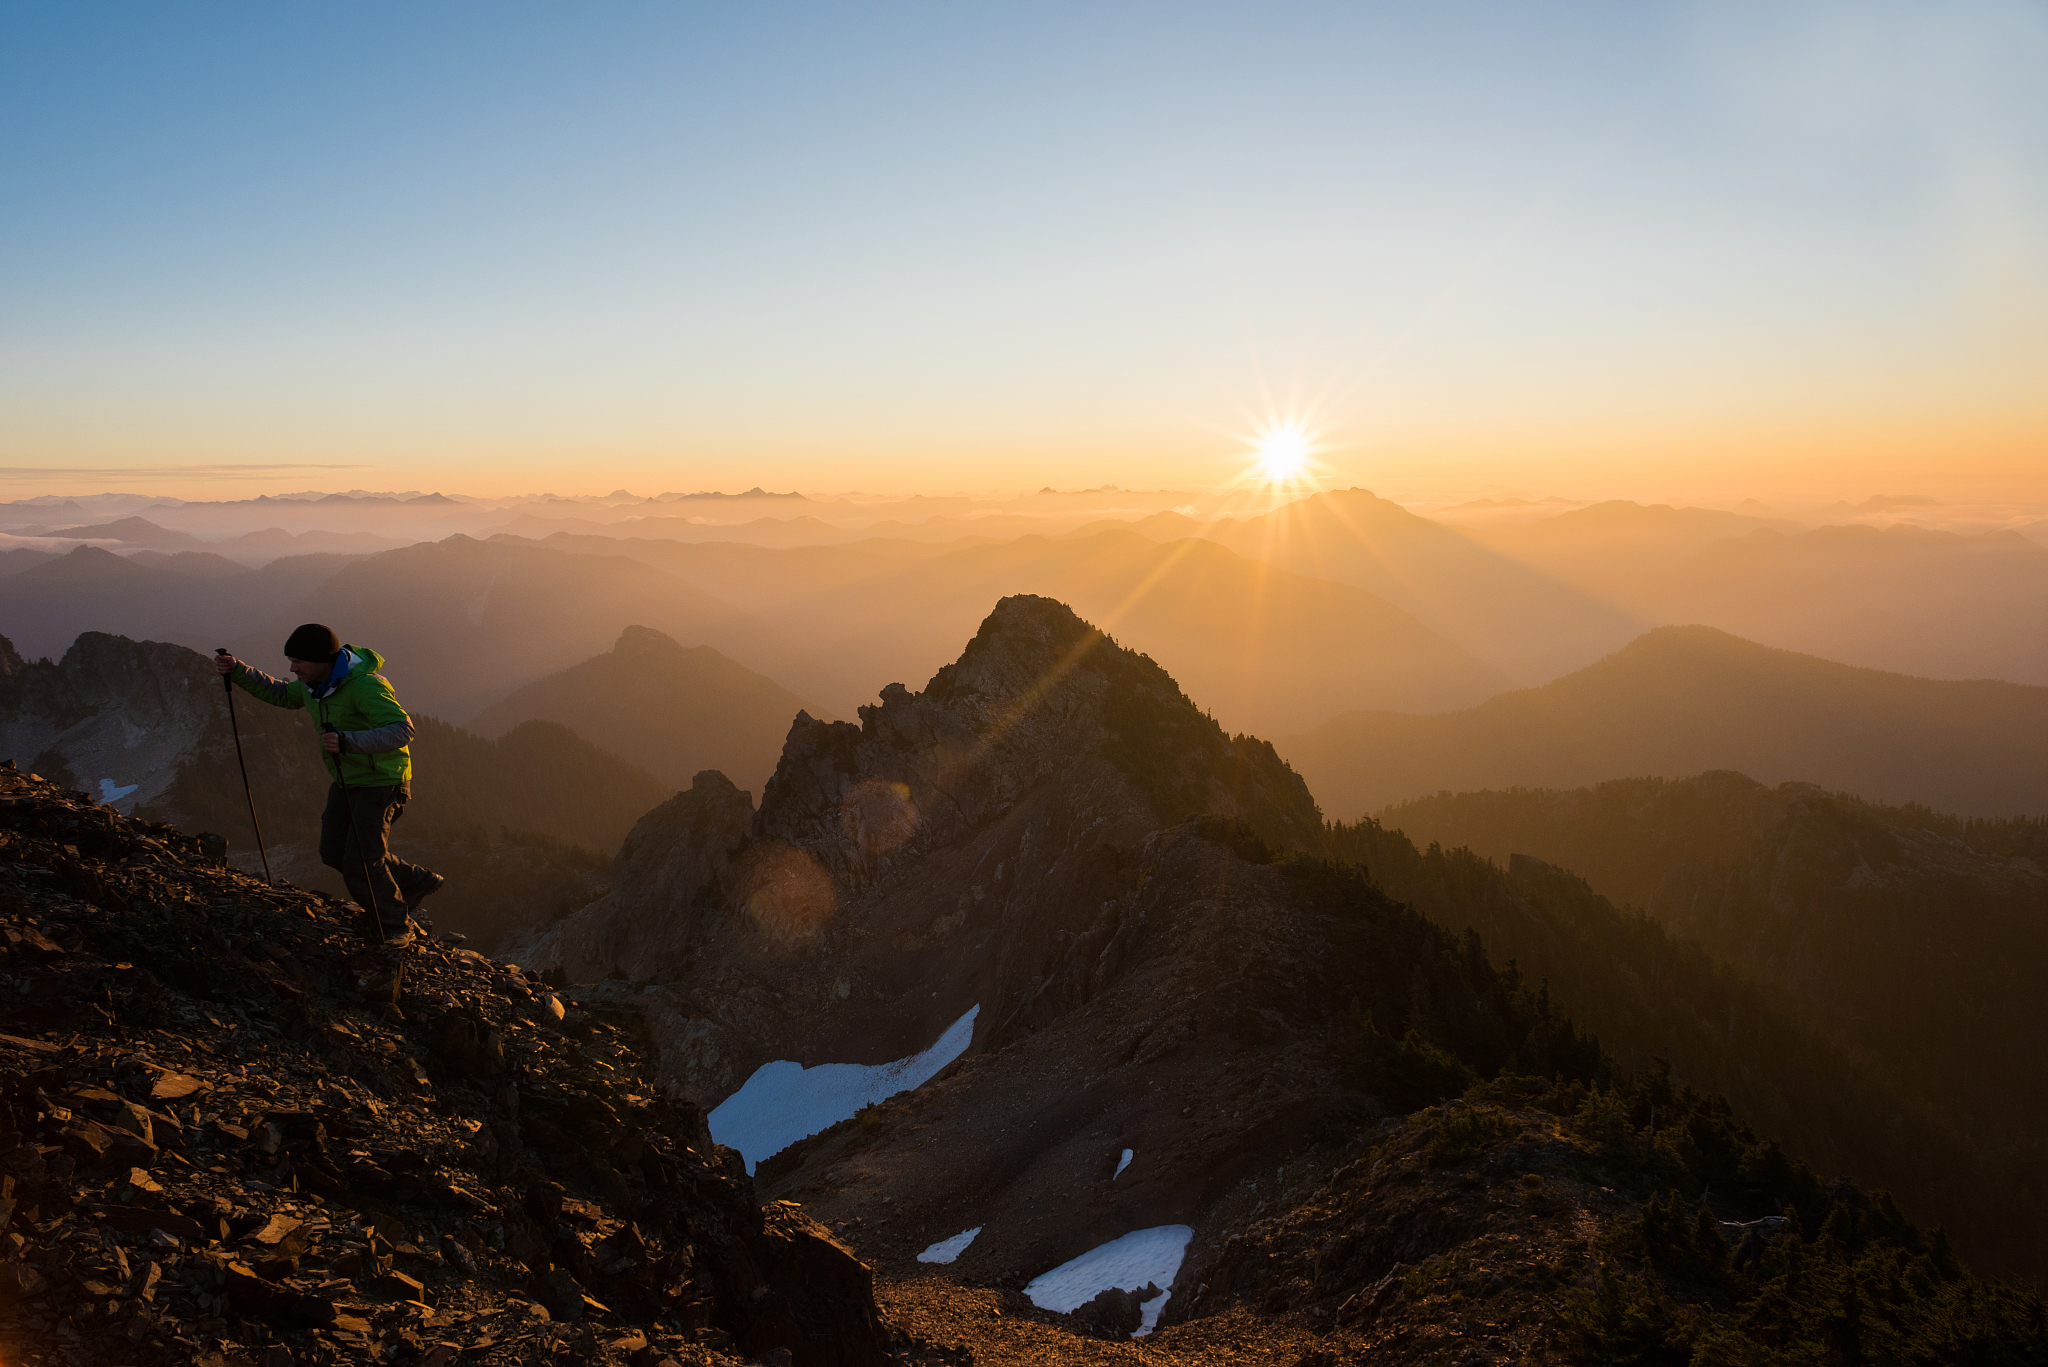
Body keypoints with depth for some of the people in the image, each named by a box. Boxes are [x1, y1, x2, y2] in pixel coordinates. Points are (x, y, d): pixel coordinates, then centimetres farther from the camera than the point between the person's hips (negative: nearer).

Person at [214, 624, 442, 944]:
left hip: (381, 781, -9)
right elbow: (280, 693, 20)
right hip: (347, 779, 9)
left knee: (360, 861, -10)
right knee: (334, 852, 14)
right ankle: (415, 882, 26)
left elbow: (402, 731, -38)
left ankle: (395, 927, 11)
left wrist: (348, 742, -49)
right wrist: (237, 671, 6)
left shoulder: (366, 686, -30)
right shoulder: (315, 683, -1)